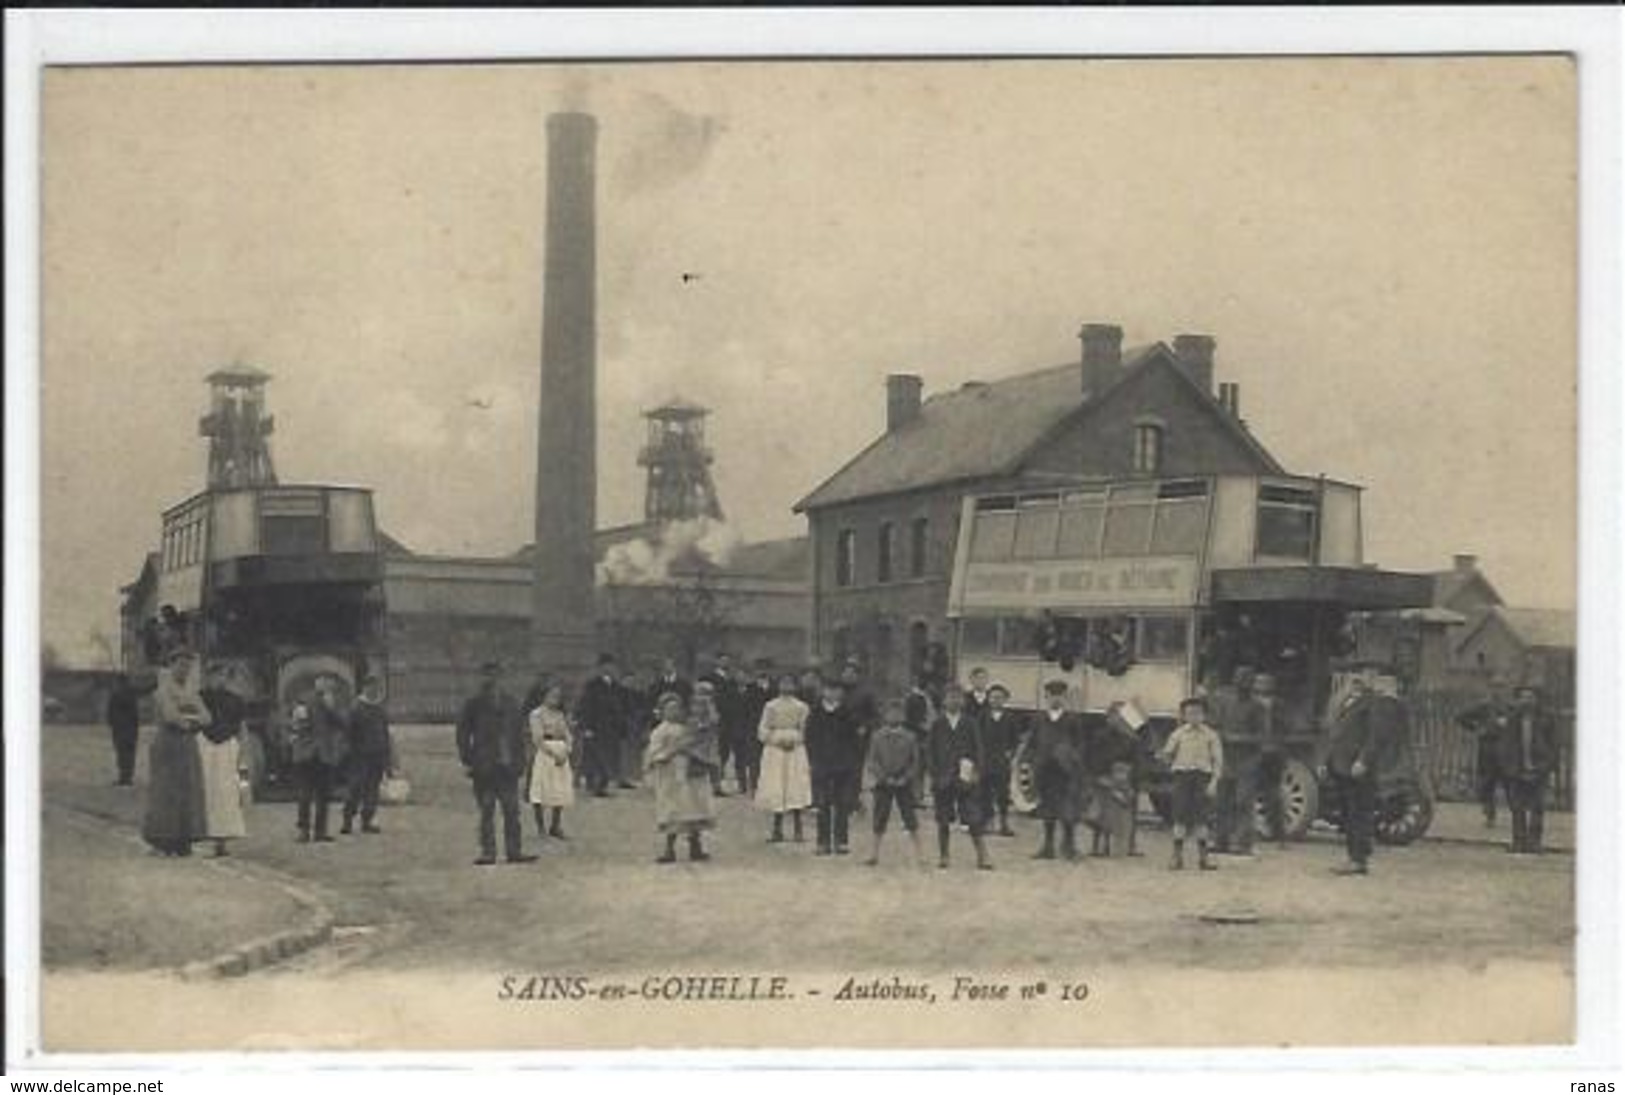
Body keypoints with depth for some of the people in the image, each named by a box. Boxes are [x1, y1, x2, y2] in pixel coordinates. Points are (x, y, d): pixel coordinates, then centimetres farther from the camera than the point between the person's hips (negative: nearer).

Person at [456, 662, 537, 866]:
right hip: (484, 768, -3)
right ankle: (487, 852, 8)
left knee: (512, 811, 5)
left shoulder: (511, 704, 7)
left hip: (507, 766, 3)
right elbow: (463, 733, 0)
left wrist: (520, 761, 7)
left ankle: (514, 851, 11)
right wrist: (467, 761, -6)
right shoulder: (474, 704, -3)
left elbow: (519, 734, 12)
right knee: (486, 812, 2)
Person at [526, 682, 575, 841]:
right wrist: (553, 753, -15)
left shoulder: (561, 715, 15)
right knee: (541, 792, -5)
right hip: (543, 754, -6)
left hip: (561, 755, 6)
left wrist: (565, 752, -8)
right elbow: (537, 738, -10)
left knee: (562, 791, 3)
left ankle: (556, 826, 11)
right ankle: (541, 827, 1)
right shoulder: (537, 714, -3)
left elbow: (568, 736, 10)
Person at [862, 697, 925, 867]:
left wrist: (906, 778, -11)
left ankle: (919, 852, 6)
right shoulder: (877, 737, 0)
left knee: (910, 818, -1)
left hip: (904, 784, 0)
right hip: (883, 783, 0)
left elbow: (915, 762, 2)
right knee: (880, 819, 4)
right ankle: (874, 854, 12)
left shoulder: (910, 737, -1)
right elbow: (872, 761, -1)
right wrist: (884, 777, -11)